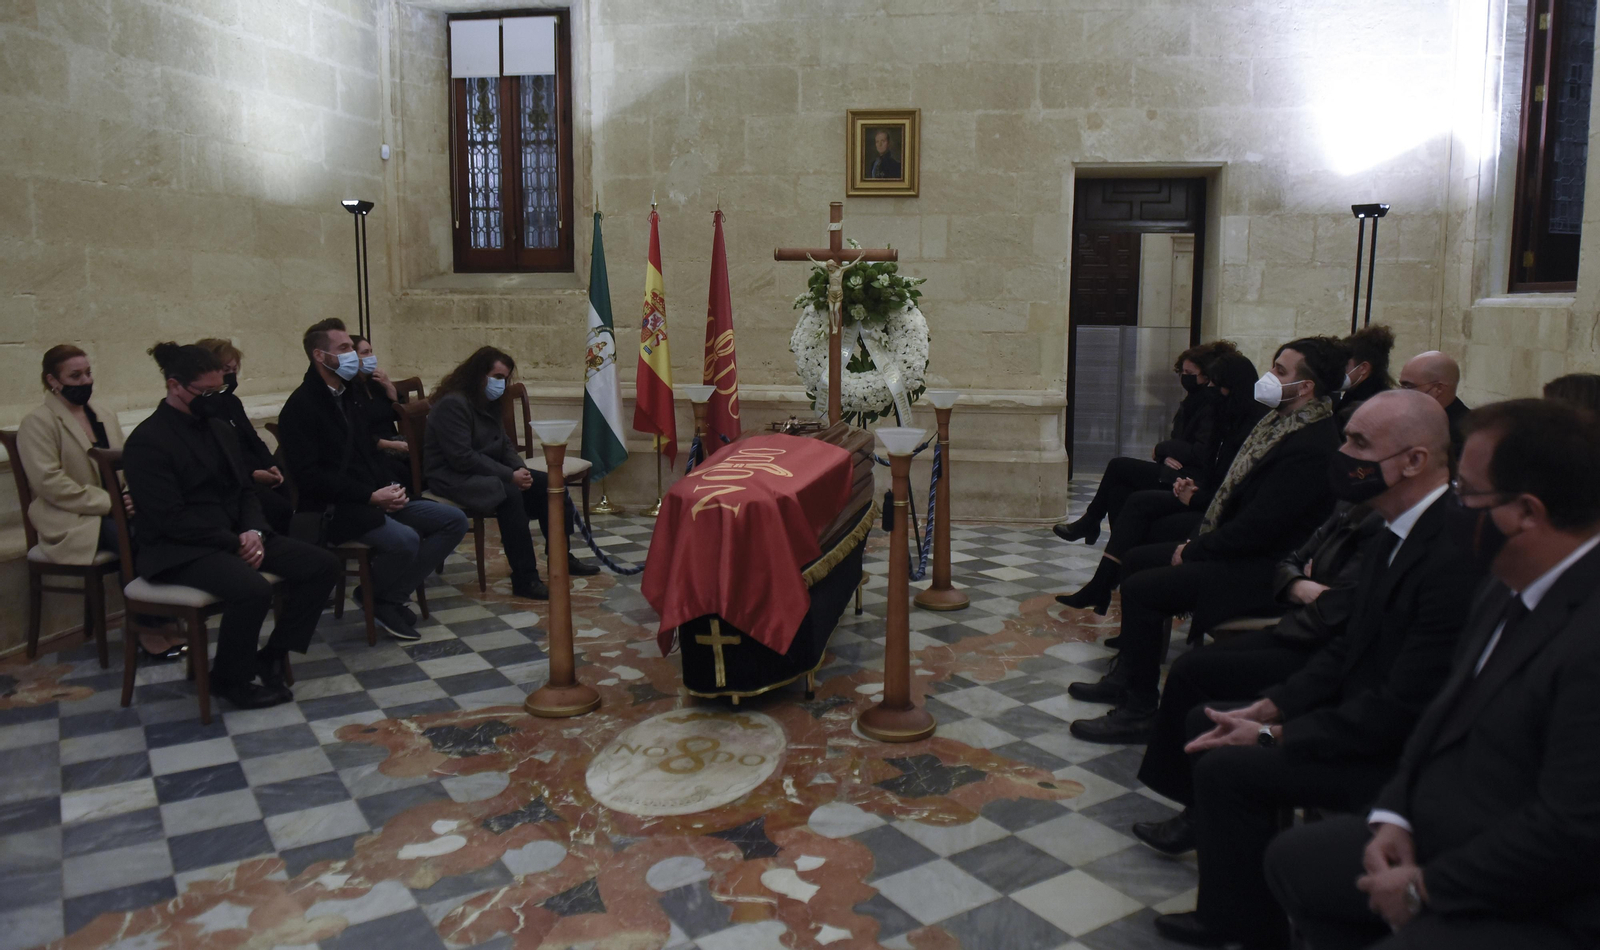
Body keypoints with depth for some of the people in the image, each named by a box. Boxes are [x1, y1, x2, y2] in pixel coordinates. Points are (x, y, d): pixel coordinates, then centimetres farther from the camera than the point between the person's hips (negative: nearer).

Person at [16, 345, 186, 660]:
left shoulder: (105, 418, 18)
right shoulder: (37, 423, -3)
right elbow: (50, 483, -13)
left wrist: (132, 493, -8)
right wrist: (108, 501, -19)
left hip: (114, 511, 6)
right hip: (72, 522, -6)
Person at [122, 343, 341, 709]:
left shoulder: (220, 428, 13)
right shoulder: (147, 442, -11)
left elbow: (244, 491, 14)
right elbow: (171, 519, -17)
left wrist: (254, 532, -6)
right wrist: (234, 543, -17)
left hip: (235, 537, 8)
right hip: (179, 550, -8)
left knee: (323, 565, -8)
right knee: (253, 589, -35)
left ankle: (272, 657, 3)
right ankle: (231, 678, -7)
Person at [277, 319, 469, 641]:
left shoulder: (351, 394, 16)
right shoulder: (301, 407, -10)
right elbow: (308, 475, -17)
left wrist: (390, 487, 1)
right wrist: (370, 495, -21)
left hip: (376, 498, 9)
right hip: (333, 510, -9)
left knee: (454, 520, -3)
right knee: (404, 540, -33)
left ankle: (393, 595, -2)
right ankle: (376, 598, -1)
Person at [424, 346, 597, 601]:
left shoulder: (489, 403, 10)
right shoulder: (452, 404, -20)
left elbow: (505, 444, 14)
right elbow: (462, 458, -26)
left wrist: (520, 469, -7)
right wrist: (509, 475, -25)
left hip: (484, 472, 10)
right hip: (453, 478, -10)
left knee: (544, 482, -3)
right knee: (509, 493, -34)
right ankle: (524, 579, -32)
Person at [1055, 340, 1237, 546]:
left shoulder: (1211, 405, -14)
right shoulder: (1193, 401, 16)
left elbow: (1202, 453, -21)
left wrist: (1162, 449, -7)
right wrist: (1167, 456, -8)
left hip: (1192, 480, -9)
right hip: (1178, 471, 9)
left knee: (1118, 466, -7)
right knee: (1118, 489, -8)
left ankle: (1090, 521, 10)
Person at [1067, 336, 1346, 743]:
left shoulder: (1312, 446, -24)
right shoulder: (1281, 422, 7)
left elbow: (1257, 527, -25)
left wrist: (1193, 552, -13)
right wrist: (1197, 540, 2)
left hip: (1264, 570, -11)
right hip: (1240, 547, 11)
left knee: (1143, 588, -18)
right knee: (1137, 559, 14)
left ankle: (1139, 712, -5)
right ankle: (1127, 676, 24)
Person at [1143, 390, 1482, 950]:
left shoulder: (1458, 555, -27)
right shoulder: (1394, 536, 4)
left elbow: (1404, 709, -26)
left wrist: (1273, 735, -18)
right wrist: (1270, 708, -1)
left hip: (1404, 754, -10)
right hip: (1362, 711, 10)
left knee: (1227, 767, -19)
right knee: (1208, 722, 8)